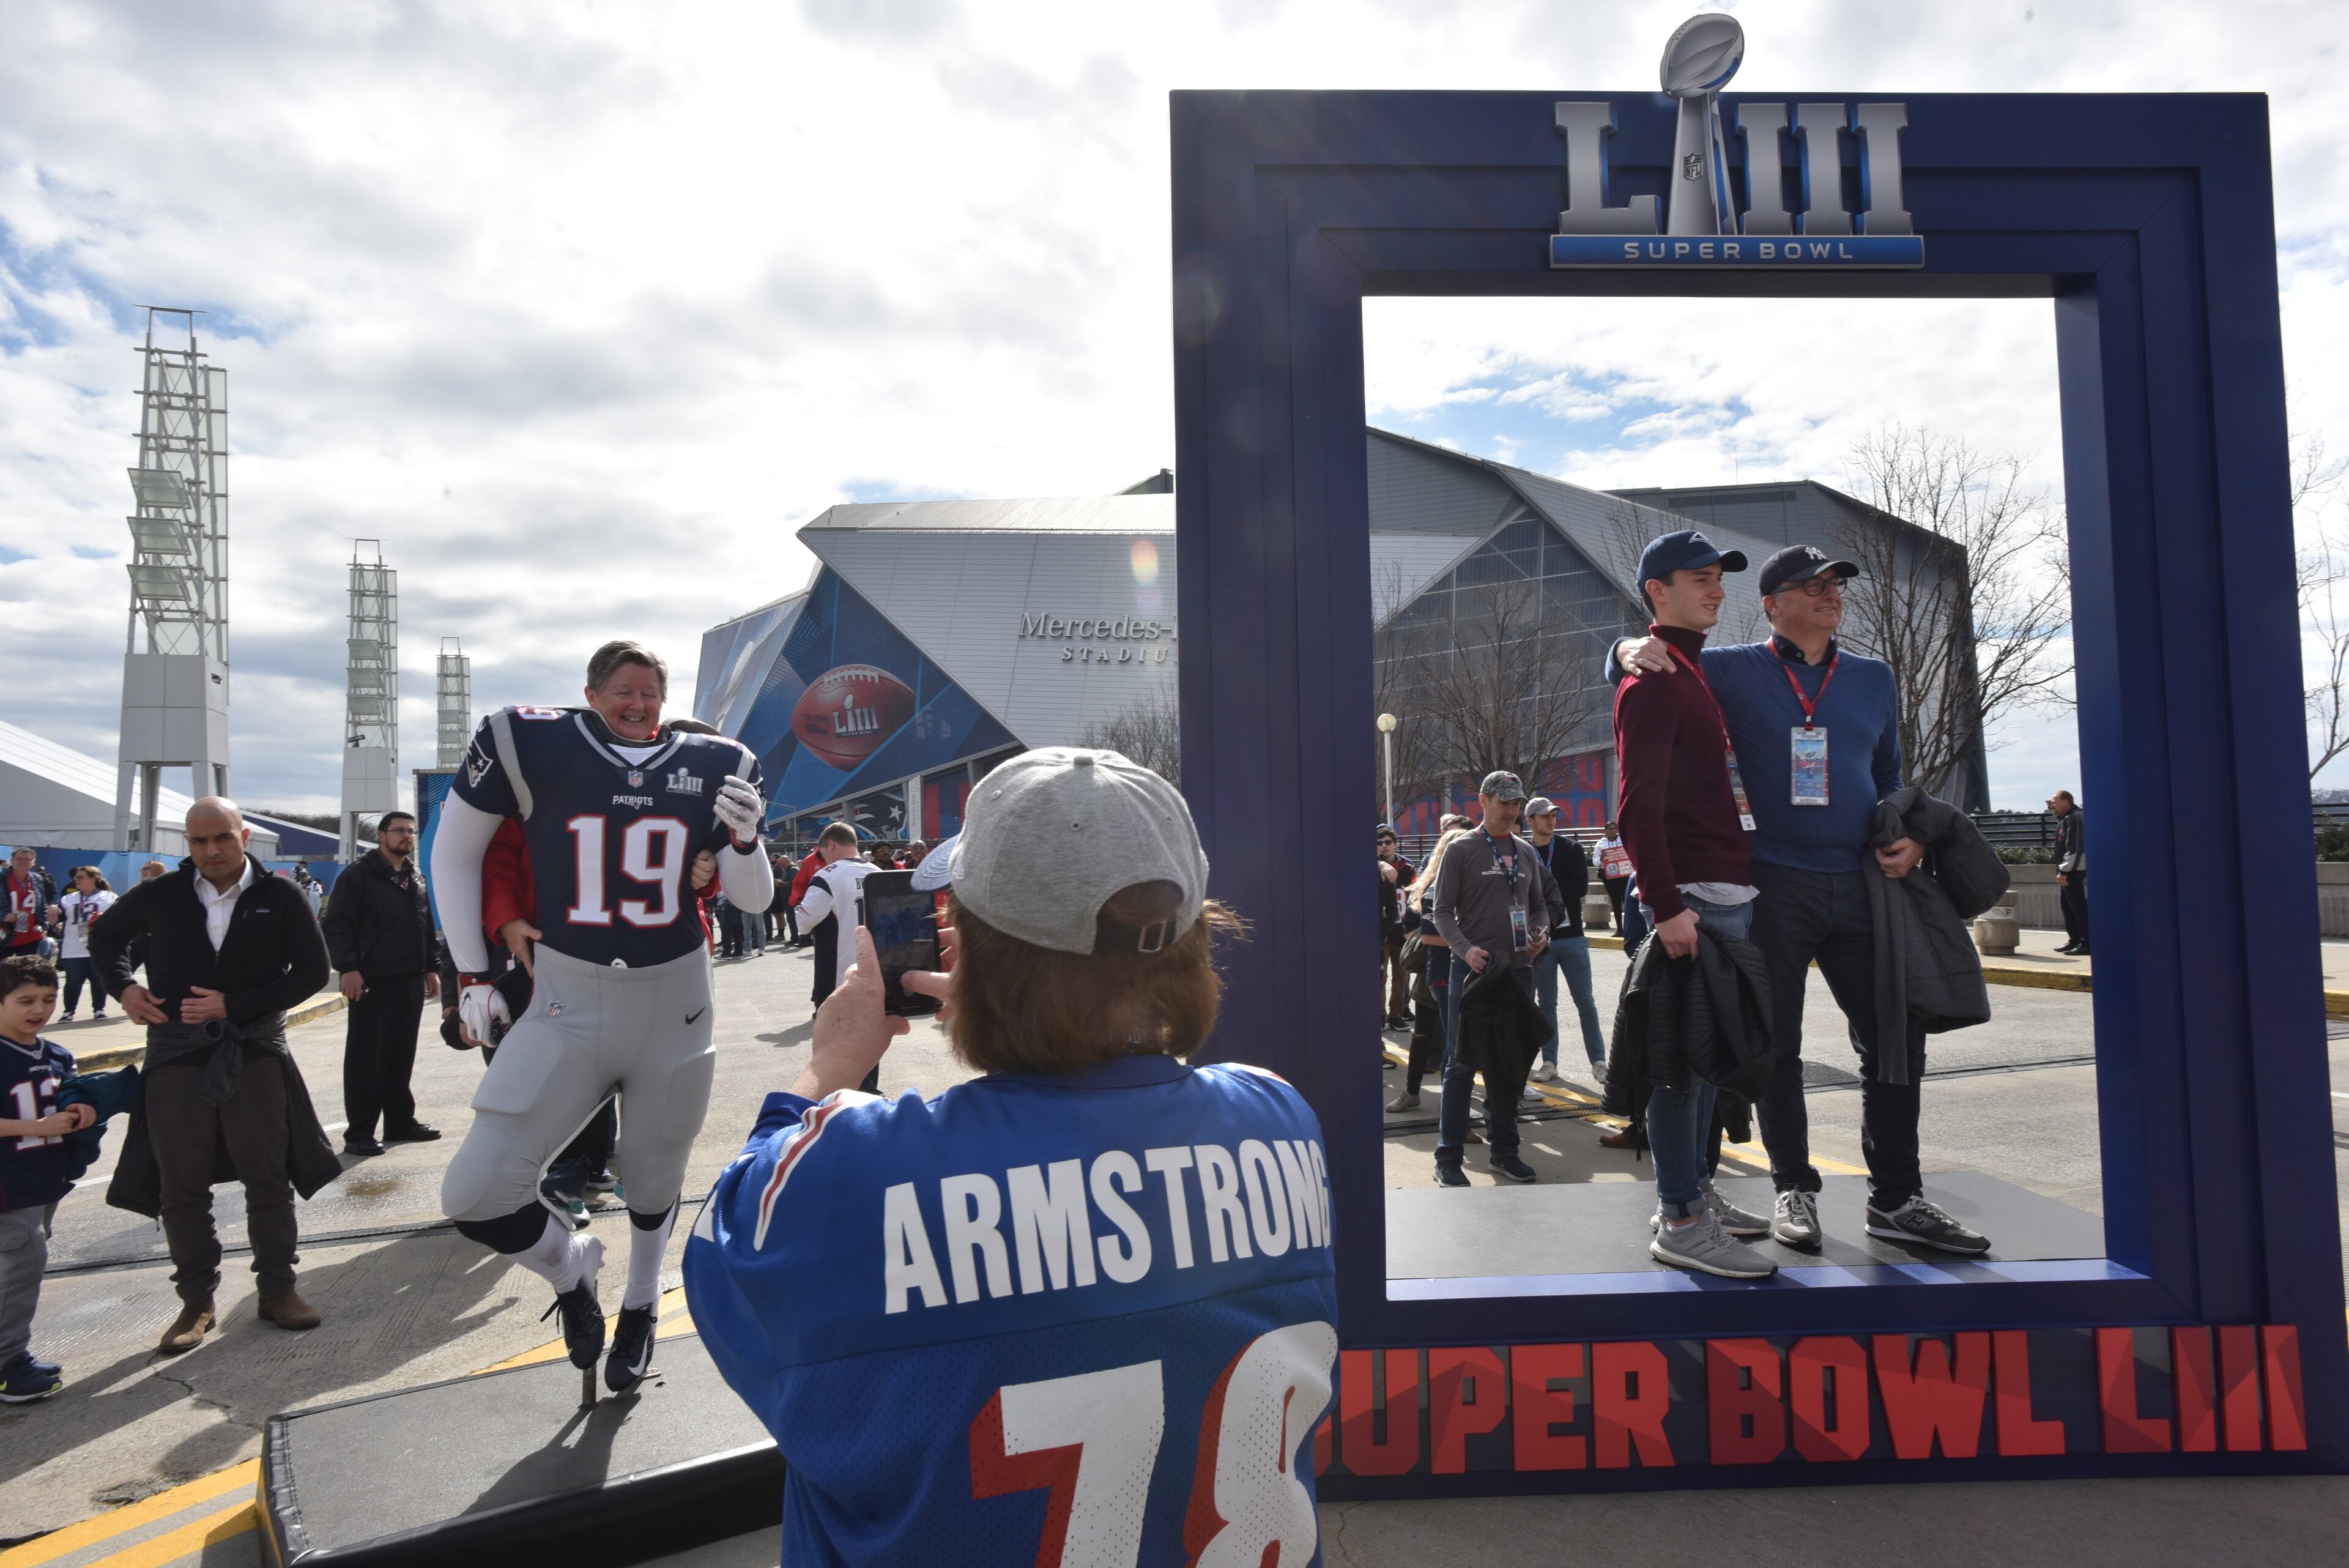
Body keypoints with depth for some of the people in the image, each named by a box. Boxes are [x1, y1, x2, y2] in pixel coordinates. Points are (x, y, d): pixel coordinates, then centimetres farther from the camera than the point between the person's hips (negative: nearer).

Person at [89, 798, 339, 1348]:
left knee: (269, 1179, 6)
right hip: (176, 1058, 1)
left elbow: (312, 971, -4)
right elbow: (105, 935, 20)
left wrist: (235, 1007, -12)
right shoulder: (159, 896, 0)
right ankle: (196, 1301, 21)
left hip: (255, 1055, -1)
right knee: (181, 1187, 7)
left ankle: (277, 1290, 19)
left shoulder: (281, 898, -5)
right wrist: (122, 986, 2)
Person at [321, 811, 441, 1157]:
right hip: (372, 982, -6)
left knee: (402, 1056, 12)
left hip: (411, 981, 6)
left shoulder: (417, 879, 17)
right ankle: (359, 1133, 3)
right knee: (365, 1058, -2)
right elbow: (336, 926, -11)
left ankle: (400, 1122, 21)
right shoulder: (358, 876, -4)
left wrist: (432, 968, 17)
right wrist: (348, 968, -19)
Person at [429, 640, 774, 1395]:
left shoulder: (712, 766, -2)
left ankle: (638, 1306, 48)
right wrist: (471, 975, 5)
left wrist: (745, 839, -20)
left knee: (653, 1181, 16)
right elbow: (454, 854, 6)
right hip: (567, 1002, -1)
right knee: (474, 1196, -10)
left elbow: (753, 900, 2)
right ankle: (571, 1265, 24)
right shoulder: (531, 745, -7)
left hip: (672, 1001, 1)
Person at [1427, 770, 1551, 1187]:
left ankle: (1504, 1151, 23)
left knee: (1511, 1065, 12)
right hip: (1473, 969, -5)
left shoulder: (1525, 852, 14)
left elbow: (1539, 903, 22)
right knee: (1461, 1063, -3)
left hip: (1519, 969, 5)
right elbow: (1442, 910, -4)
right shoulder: (1461, 850, -1)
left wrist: (1542, 933, 1)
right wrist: (1466, 950, -18)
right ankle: (1448, 1159, 3)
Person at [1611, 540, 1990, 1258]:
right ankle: (1795, 1191, 19)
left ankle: (1896, 1199, 17)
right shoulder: (1735, 671, 1)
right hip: (1775, 883, -4)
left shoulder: (1875, 678, 14)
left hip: (1860, 883, 4)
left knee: (1895, 1038, 4)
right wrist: (1634, 649, -20)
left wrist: (1910, 835, 4)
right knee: (1777, 1044, 5)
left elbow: (1889, 775, 23)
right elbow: (1648, 653, 5)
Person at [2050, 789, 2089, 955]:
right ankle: (2074, 941, 20)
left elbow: (2074, 849, -23)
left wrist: (2064, 871, -23)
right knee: (2068, 907, 14)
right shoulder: (2064, 819, 17)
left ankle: (2086, 943, -7)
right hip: (2067, 873, 11)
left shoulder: (2074, 819, -15)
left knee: (2078, 907, -9)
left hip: (2074, 873, -11)